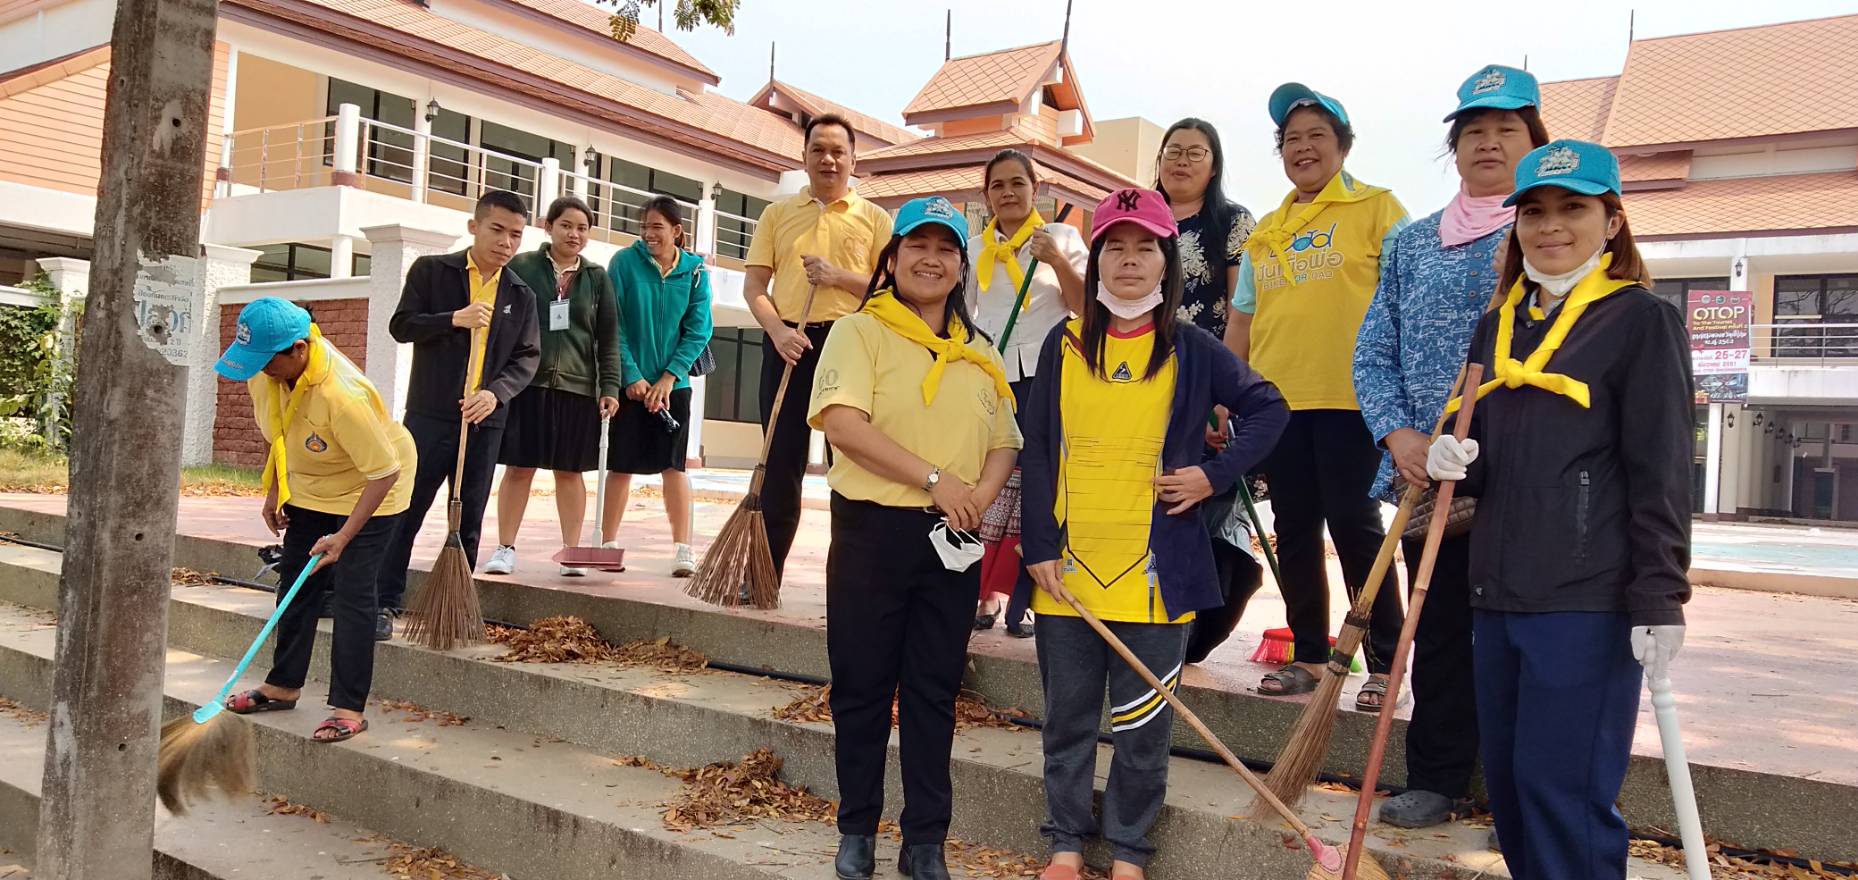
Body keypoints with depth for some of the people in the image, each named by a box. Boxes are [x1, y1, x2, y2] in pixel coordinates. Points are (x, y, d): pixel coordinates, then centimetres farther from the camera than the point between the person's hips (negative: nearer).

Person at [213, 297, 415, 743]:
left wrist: (343, 536, -30)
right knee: (296, 584, 14)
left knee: (351, 593, -11)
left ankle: (349, 708, -5)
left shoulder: (342, 396, -39)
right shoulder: (268, 372, -16)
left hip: (368, 492, -8)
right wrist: (274, 491, 7)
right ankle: (283, 686, 29)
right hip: (308, 487, 8)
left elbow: (384, 472, -32)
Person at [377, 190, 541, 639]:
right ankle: (386, 602, 7)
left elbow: (528, 357, 5)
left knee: (469, 519, 9)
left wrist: (496, 393, -12)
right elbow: (401, 325, -2)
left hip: (485, 420, 3)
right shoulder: (430, 271, 2)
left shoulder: (521, 295, 10)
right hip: (429, 415, -3)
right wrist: (454, 319, -18)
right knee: (406, 508, -2)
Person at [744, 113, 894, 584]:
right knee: (780, 461, 4)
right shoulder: (777, 214, 14)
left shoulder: (874, 218, 9)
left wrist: (839, 276, -12)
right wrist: (778, 331, -11)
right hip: (787, 344, 2)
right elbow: (754, 285, 7)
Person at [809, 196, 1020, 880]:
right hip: (872, 528, -4)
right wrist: (935, 479, -18)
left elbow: (1005, 443, 15)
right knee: (862, 685, 5)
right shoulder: (859, 331, -2)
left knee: (935, 690, 9)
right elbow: (843, 423, -16)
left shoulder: (979, 353, 13)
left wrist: (984, 491, -8)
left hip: (953, 540, 4)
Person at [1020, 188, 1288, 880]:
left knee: (1142, 724, 7)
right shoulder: (1065, 344, 5)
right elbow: (1037, 449, 3)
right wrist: (1040, 547, -3)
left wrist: (1216, 474, -4)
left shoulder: (1192, 350, 2)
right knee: (1067, 717, 11)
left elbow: (1268, 408, 9)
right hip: (1068, 568, 1)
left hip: (1154, 571, -1)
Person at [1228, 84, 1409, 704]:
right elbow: (1240, 323, 18)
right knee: (1294, 528, 9)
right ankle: (1308, 656, 20)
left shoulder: (1376, 208, 3)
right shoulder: (1264, 233, 17)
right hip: (1276, 398, 5)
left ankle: (1386, 664, 7)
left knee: (1355, 524, -4)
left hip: (1350, 396, -5)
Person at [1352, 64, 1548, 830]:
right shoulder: (1412, 244, 12)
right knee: (1438, 626, 11)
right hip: (1428, 474, 3)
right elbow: (1375, 352, 8)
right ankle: (1438, 777, 23)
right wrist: (1398, 434, -7)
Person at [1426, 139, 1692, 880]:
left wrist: (1660, 600, -13)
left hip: (1589, 600, -6)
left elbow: (1662, 473, -8)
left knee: (1564, 787, -4)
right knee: (1507, 782, 12)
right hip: (1498, 591, 7)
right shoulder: (1496, 327, 15)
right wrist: (1458, 462, -1)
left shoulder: (1643, 321, -3)